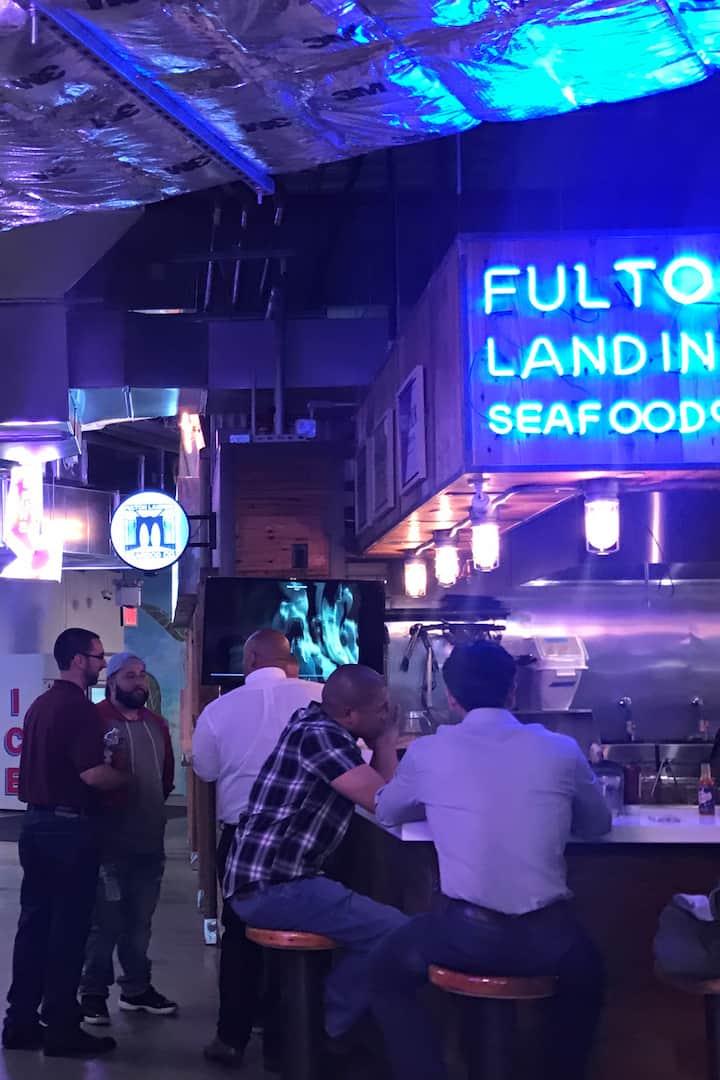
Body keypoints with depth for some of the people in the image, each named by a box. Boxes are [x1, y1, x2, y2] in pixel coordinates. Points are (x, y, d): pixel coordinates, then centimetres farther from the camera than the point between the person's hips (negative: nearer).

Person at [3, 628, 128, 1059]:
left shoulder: (40, 705, 12)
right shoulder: (79, 707, -16)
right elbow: (93, 774, -23)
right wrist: (128, 778, -8)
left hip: (37, 823, 9)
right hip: (70, 828, -9)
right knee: (68, 928, -2)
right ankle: (62, 1029, 3)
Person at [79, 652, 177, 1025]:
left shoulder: (156, 724, 13)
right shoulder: (96, 719, -10)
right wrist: (101, 809, -11)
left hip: (150, 838, 7)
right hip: (110, 838, -6)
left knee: (140, 919, 15)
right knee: (105, 918, 0)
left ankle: (137, 988, 25)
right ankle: (94, 992, 11)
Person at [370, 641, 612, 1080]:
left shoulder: (427, 752, 2)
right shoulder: (561, 749, 3)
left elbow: (386, 812, 23)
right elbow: (598, 825, 21)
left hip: (468, 935, -2)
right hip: (548, 937, 2)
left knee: (389, 970, 29)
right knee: (586, 970, 37)